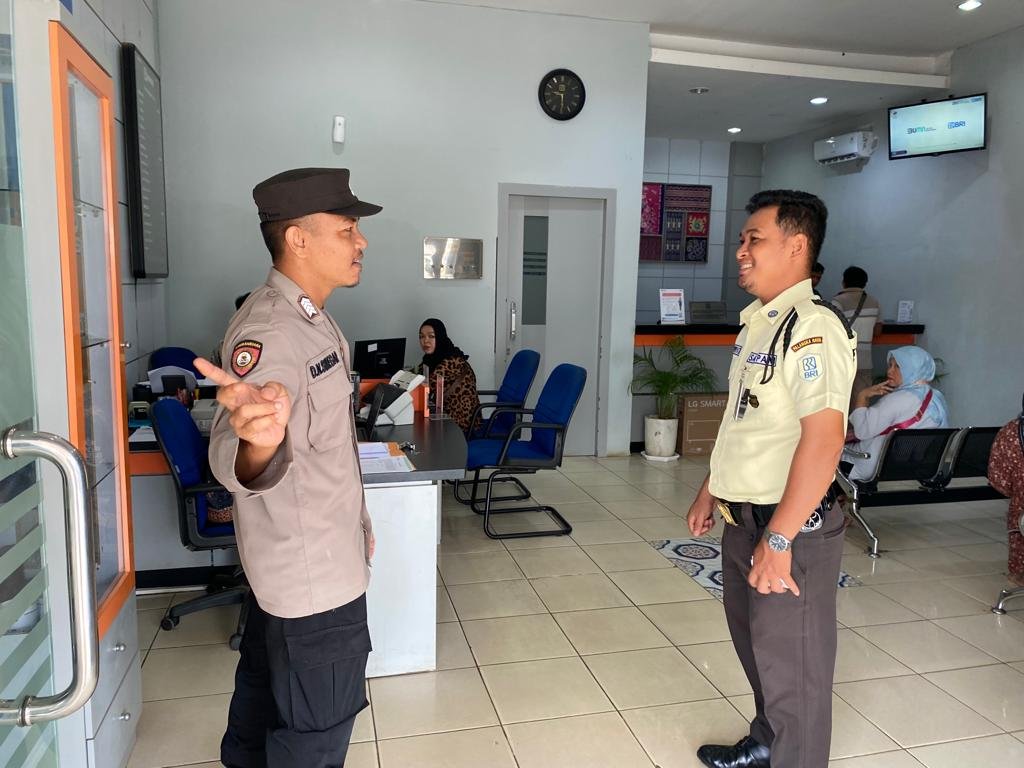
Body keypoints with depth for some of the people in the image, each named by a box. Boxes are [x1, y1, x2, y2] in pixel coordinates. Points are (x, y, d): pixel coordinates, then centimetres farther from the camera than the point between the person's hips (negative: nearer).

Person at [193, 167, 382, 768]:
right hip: (312, 572, -9)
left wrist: (355, 523, 21)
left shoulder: (309, 316, 7)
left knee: (267, 690, 27)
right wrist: (258, 442, -62)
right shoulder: (268, 331, -25)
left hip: (294, 560, 10)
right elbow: (229, 460, -39)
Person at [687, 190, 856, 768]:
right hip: (745, 517, 9)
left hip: (790, 526, -9)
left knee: (790, 663, 8)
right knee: (756, 643, 25)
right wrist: (711, 492, 20)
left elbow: (823, 439, -27)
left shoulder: (813, 327, -20)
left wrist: (778, 539, -27)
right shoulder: (758, 322, 10)